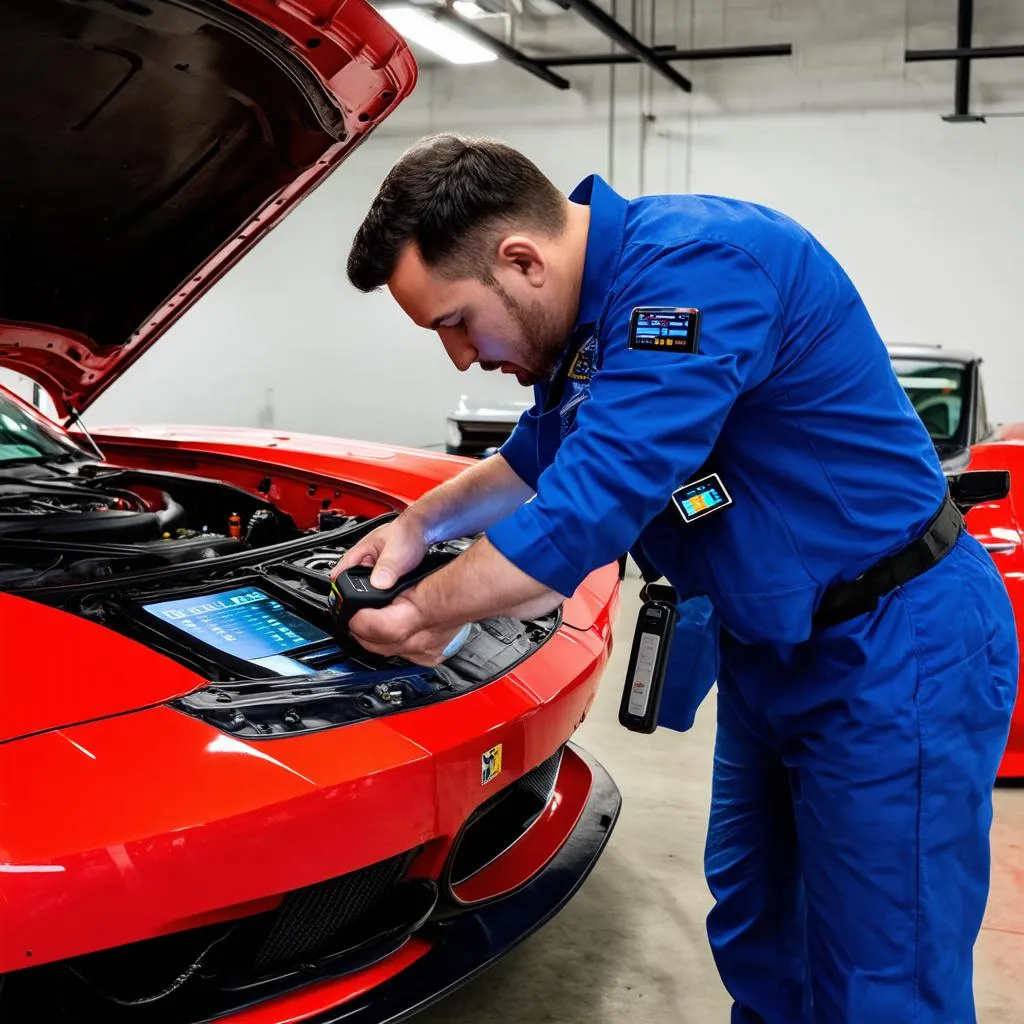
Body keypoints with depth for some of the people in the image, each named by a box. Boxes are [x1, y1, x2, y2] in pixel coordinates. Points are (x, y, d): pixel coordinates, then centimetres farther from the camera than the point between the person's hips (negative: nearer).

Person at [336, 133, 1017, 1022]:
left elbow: (587, 509, -31)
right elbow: (541, 460, 22)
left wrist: (426, 612, -16)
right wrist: (420, 524, 11)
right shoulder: (592, 308, 3)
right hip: (771, 647, 9)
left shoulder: (698, 265, -27)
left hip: (898, 652, -9)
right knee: (755, 939, 19)